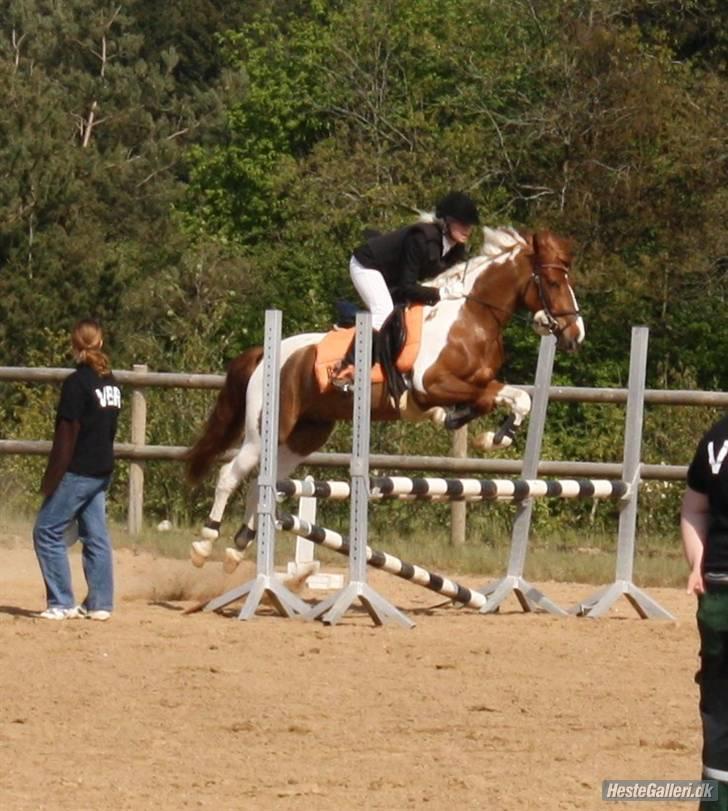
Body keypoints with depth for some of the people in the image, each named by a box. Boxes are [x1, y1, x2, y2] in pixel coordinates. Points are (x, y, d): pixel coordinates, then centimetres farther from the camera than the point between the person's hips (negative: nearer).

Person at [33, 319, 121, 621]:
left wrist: (51, 479, -12)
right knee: (96, 536, 10)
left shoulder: (77, 383, -16)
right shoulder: (110, 381, 7)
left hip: (78, 471, -8)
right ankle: (100, 604, 10)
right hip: (103, 471, 8)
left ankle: (62, 604, -2)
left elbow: (67, 435, -16)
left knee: (48, 533, 0)